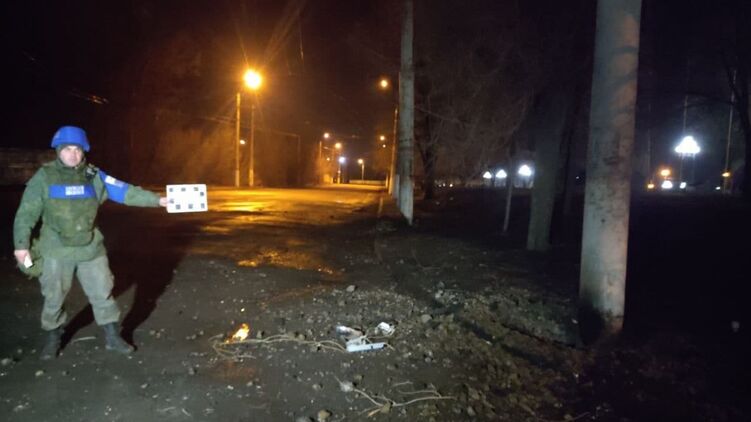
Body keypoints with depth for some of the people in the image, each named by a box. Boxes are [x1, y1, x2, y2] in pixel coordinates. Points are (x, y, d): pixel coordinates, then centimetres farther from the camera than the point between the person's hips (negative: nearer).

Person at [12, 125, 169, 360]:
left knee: (103, 294, 8)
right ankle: (52, 338, 34)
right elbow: (26, 213, -5)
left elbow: (125, 191, -5)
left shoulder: (94, 176, 0)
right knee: (54, 298, 13)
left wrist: (158, 200, -13)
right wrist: (21, 244, -9)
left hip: (91, 249, 2)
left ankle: (113, 337, 21)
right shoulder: (44, 177, -6)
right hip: (56, 252, -2)